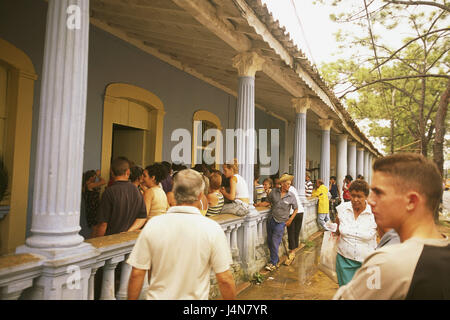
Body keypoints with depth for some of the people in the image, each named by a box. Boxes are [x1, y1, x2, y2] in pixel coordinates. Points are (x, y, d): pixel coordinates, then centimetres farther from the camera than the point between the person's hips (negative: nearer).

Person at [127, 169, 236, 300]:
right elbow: (225, 279, -11)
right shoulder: (212, 229, -14)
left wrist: (132, 298, 8)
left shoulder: (152, 225, -11)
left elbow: (136, 274, -7)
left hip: (158, 296, 1)